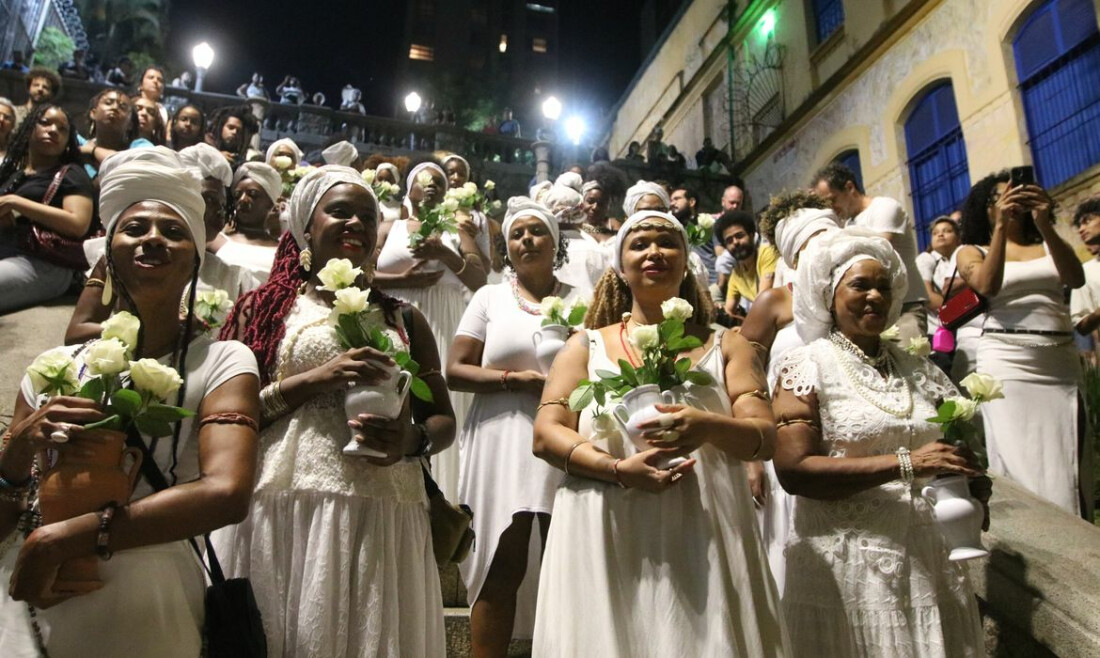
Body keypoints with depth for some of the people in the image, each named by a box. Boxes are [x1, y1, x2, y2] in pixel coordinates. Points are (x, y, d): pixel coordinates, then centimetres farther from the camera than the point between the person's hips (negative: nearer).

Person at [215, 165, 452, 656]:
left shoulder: (403, 319, 12)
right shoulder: (264, 308, 6)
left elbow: (443, 420, 13)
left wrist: (411, 441, -10)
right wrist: (315, 379, -14)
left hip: (382, 515, 2)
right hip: (284, 513, -1)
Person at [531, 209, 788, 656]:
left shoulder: (725, 346, 12)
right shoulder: (587, 346, 11)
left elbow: (766, 437, 2)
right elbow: (545, 434, 2)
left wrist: (708, 428, -20)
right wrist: (618, 469, -15)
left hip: (705, 535, 1)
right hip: (607, 539, 0)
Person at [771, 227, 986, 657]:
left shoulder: (917, 369, 9)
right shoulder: (806, 366, -7)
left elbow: (956, 448, 19)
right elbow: (793, 470, -18)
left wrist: (973, 480, -4)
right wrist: (904, 463, -21)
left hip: (928, 558, 5)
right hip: (847, 563, -5)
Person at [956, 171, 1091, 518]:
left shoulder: (1046, 245, 14)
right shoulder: (972, 251, 9)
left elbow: (1076, 279, -5)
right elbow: (987, 286, -11)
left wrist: (1045, 225, -14)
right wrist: (1001, 226, -15)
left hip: (1061, 363, 3)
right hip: (1006, 364, -3)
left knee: (1066, 468, 3)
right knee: (1023, 467, -4)